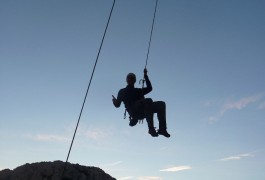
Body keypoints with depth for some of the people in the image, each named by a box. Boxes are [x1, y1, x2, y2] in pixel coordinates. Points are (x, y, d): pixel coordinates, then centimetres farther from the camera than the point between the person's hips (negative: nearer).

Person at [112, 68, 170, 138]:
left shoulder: (139, 90, 35)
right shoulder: (122, 91, 24)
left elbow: (149, 88, 19)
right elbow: (117, 104, 14)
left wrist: (146, 76, 21)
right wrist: (115, 101, -10)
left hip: (143, 112, 5)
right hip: (134, 111, -5)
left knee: (161, 104, -15)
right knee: (148, 100, -33)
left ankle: (162, 129, -24)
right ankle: (151, 129, -38)